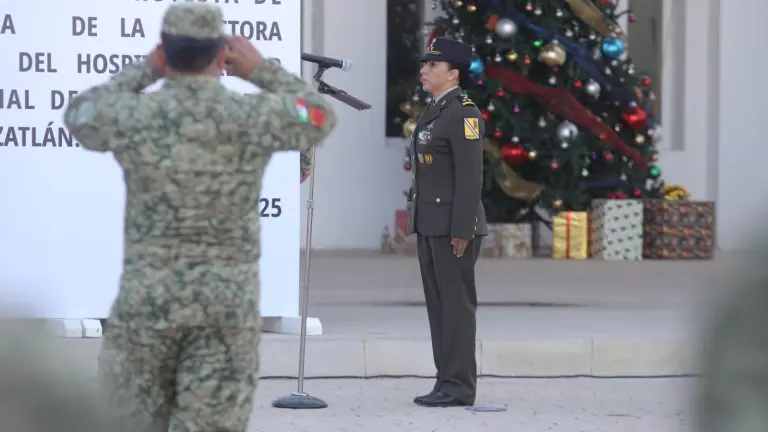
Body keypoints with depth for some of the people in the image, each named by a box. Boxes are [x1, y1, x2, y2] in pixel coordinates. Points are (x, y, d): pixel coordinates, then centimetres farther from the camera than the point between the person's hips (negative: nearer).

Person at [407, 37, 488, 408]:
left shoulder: (463, 112, -13)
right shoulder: (435, 111, 17)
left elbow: (470, 176, -18)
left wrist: (462, 230, -21)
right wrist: (419, 224, 18)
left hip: (454, 226, -10)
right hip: (430, 224, 10)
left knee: (456, 304, -6)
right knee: (439, 304, 9)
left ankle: (459, 387, -4)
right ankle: (447, 382, 12)